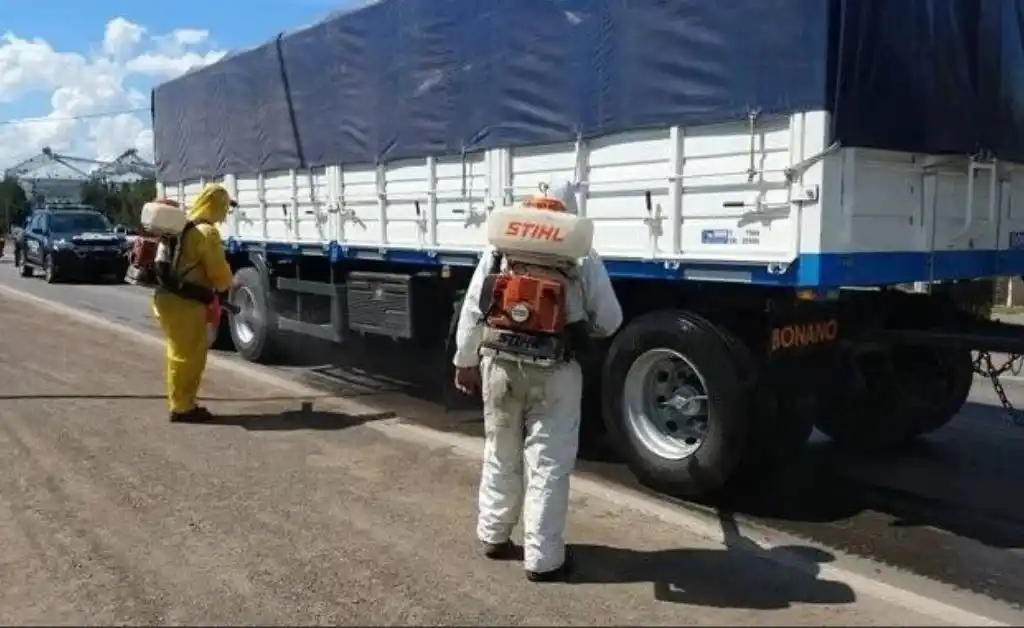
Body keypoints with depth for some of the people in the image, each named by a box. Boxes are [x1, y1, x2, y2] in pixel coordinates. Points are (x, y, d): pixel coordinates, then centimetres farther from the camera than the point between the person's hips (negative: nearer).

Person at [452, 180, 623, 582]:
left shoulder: (498, 250, 4)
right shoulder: (582, 257, -3)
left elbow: (472, 311, 6)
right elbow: (609, 321, 3)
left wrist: (465, 362, 17)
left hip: (501, 365, 3)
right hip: (554, 372, -3)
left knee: (500, 456, 19)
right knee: (548, 466, 5)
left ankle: (493, 536, 32)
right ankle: (543, 558, 12)